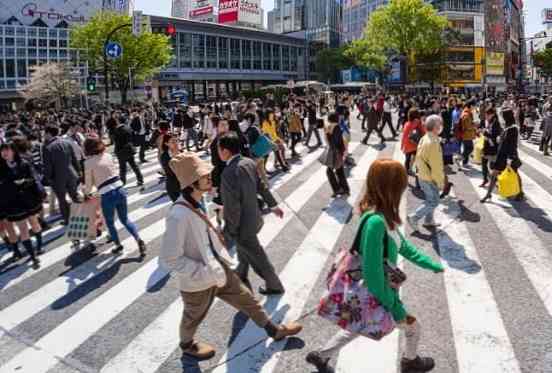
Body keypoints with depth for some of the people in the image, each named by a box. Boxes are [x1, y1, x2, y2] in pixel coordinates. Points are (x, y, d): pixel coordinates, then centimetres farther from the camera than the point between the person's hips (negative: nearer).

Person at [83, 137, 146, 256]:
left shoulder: (88, 162, -5)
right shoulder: (108, 156, 7)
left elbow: (89, 183, 3)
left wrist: (86, 194, 23)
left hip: (107, 196, -4)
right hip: (120, 190, 5)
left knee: (110, 223, 18)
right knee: (125, 219, 17)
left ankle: (118, 246, 28)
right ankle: (139, 240, 2)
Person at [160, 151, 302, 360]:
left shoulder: (197, 203, -6)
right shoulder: (178, 216, -34)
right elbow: (169, 259, -31)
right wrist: (206, 273, -27)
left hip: (218, 269, 7)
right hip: (197, 282, -7)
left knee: (247, 300, 19)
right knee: (193, 318, 23)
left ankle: (274, 331, 40)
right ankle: (187, 344, 54)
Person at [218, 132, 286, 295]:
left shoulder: (228, 173, -31)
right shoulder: (249, 162, -6)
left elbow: (232, 207, -28)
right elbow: (262, 185, 7)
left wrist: (229, 230, -14)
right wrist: (273, 205, 20)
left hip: (243, 225, -8)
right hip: (254, 217, 8)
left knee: (257, 259, 14)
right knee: (243, 252, 29)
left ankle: (275, 286, 33)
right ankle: (240, 278, 50)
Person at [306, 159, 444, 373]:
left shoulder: (383, 216, -6)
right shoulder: (375, 222, -36)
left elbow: (403, 246, 10)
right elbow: (373, 273, -32)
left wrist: (432, 265, 17)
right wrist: (394, 306, -22)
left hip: (381, 291, 8)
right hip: (379, 296, -8)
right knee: (413, 328, 20)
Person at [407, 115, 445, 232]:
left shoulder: (424, 139, 3)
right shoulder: (433, 143, -26)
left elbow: (419, 158, 11)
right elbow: (436, 165, -23)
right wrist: (440, 182, -15)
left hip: (423, 175, 9)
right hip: (430, 178, -9)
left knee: (430, 199, 23)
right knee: (433, 202, 4)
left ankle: (429, 220, 35)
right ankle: (414, 218, 4)